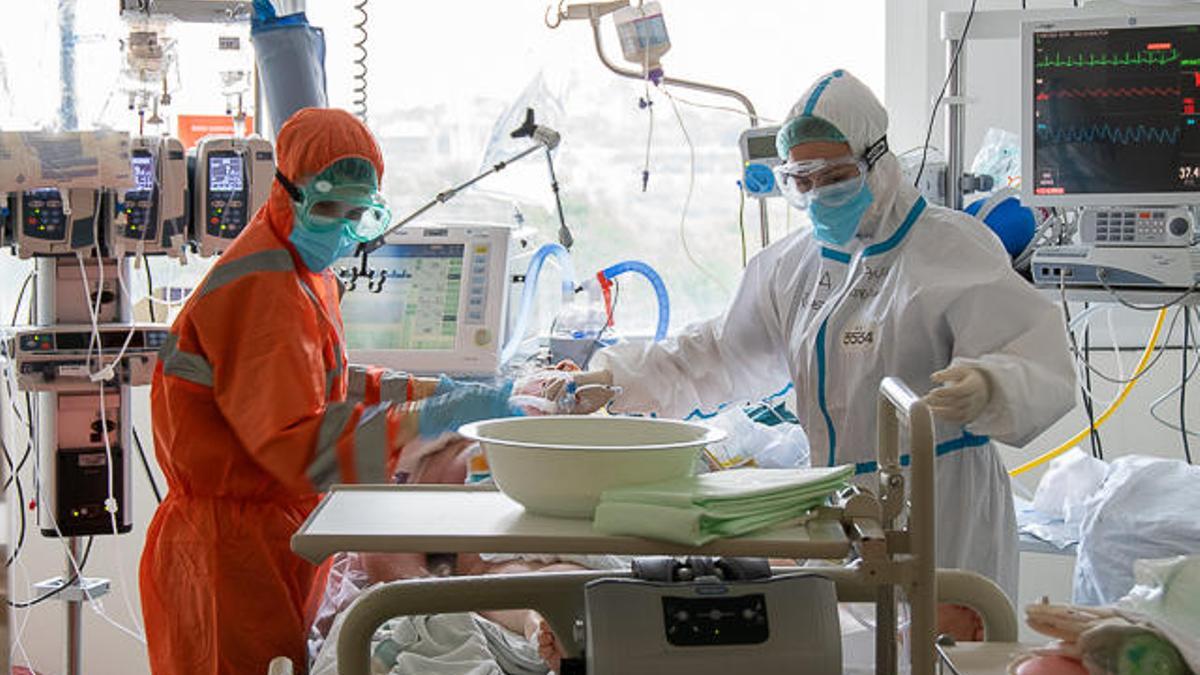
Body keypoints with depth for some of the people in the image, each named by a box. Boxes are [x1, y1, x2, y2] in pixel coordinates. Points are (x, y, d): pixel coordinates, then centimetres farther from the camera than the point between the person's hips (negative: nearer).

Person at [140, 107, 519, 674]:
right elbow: (295, 440, -30)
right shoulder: (260, 293, -22)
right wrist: (429, 419, -36)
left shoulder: (306, 275, 12)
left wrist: (422, 389, 9)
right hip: (234, 538, -10)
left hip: (275, 526, 10)